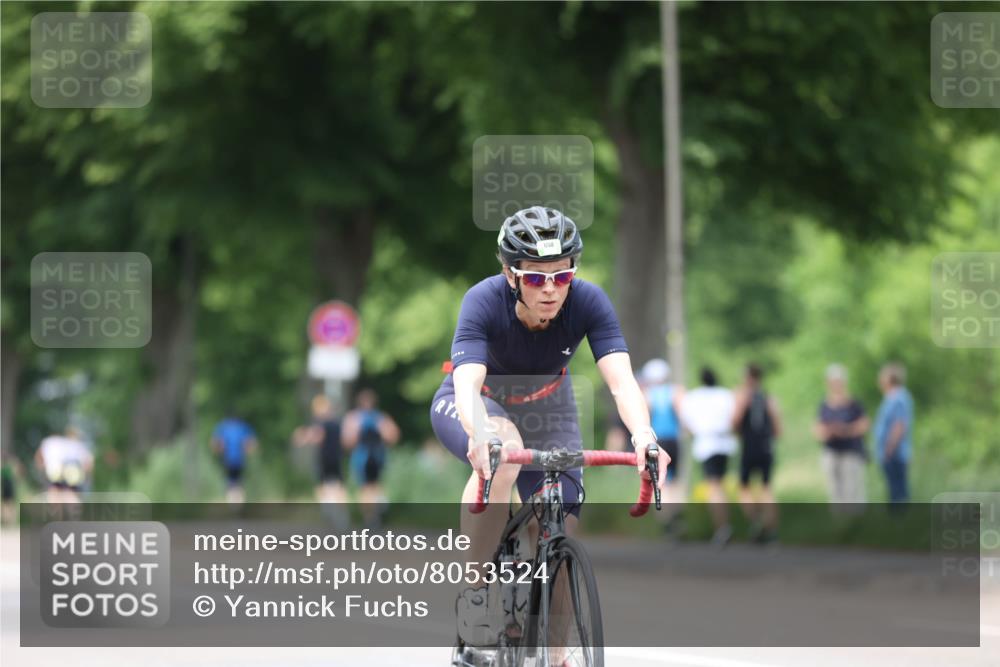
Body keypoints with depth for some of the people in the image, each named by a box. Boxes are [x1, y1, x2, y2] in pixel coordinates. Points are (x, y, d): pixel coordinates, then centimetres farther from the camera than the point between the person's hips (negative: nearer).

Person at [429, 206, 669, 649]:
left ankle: (553, 659, 4)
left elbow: (621, 381, -36)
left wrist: (643, 435, -57)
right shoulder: (484, 301, -33)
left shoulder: (588, 302, -27)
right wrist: (483, 436, -67)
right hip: (477, 407, -3)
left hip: (545, 411, 3)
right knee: (503, 454, -37)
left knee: (561, 532, -12)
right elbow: (467, 386, -46)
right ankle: (473, 592, -22)